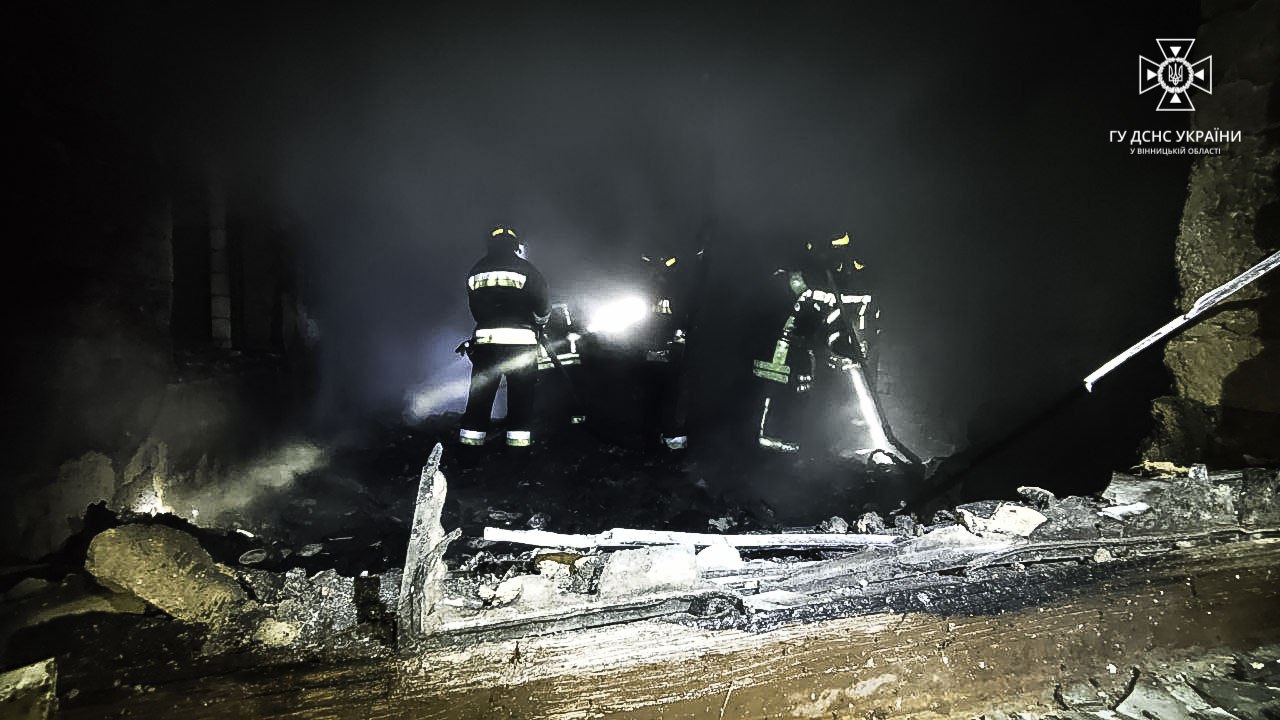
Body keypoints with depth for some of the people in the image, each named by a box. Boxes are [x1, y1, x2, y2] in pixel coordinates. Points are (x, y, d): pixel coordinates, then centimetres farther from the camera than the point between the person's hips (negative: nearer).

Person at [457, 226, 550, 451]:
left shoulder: (475, 271, 10)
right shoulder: (525, 268, -2)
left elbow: (474, 307, 14)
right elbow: (542, 305, -1)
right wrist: (540, 321, 19)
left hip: (484, 338, 3)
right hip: (520, 339, -3)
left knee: (480, 392, 8)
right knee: (521, 393, 3)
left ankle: (471, 437, 7)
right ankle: (518, 439, 0)